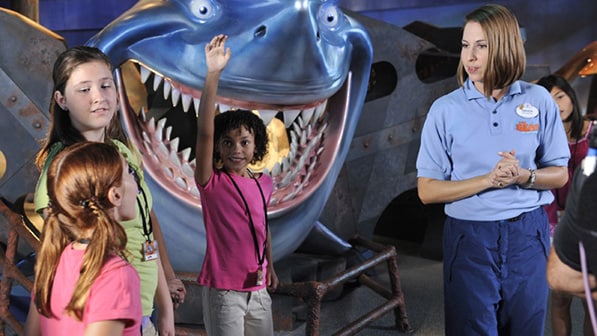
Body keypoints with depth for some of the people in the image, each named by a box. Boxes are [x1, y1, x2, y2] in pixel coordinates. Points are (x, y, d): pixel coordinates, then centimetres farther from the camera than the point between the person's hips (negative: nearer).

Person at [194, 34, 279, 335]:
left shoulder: (264, 183, 3)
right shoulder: (211, 182, -12)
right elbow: (204, 132, -26)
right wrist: (213, 75, -33)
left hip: (258, 288, 6)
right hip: (223, 290, -5)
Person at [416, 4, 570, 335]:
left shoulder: (538, 100, -2)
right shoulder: (445, 109, -7)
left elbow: (559, 174, 4)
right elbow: (427, 190, -8)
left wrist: (524, 176, -17)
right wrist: (489, 179, -20)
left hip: (528, 235, 2)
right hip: (469, 237, -2)